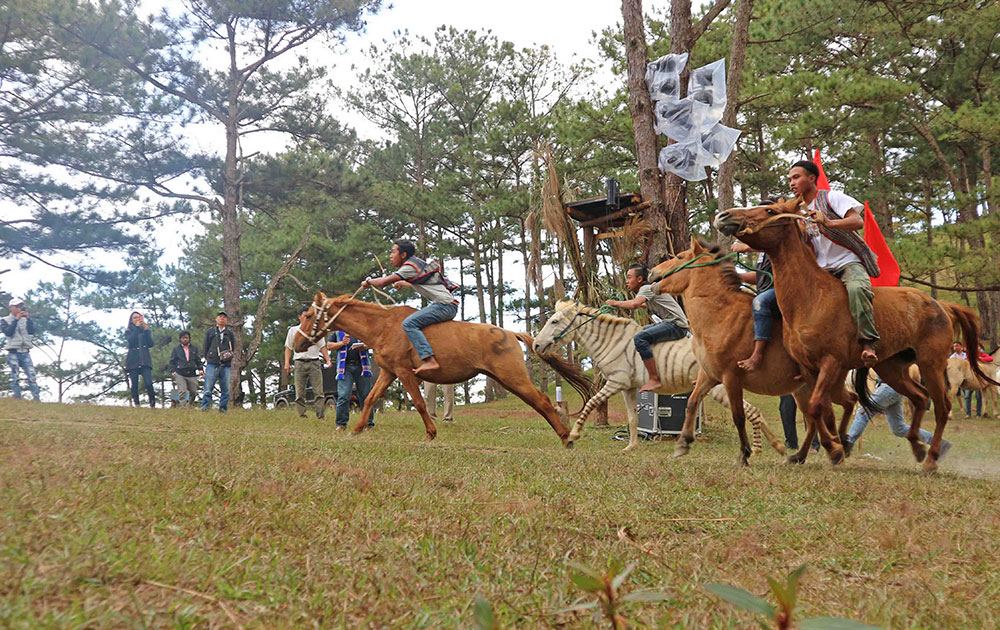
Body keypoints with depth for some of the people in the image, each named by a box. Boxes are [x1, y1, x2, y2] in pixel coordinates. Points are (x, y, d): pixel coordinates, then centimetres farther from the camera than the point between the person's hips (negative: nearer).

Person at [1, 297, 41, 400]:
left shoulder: (25, 320, 15)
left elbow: (32, 331, 0)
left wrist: (28, 318, -10)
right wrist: (16, 319, -14)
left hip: (25, 353, 2)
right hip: (13, 353, -2)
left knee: (32, 376, -8)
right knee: (15, 379, -3)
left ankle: (36, 399, -11)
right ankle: (17, 399, 1)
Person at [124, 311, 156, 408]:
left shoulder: (145, 329, 17)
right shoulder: (129, 331, 12)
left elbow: (151, 344, 4)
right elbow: (130, 341, -9)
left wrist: (146, 330, -5)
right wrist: (137, 327, -7)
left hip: (145, 360, 0)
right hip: (133, 361, 0)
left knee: (148, 383, -14)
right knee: (134, 385, -4)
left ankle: (153, 404, -6)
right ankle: (136, 405, 1)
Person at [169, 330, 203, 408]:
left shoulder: (194, 348, 15)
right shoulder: (176, 349, 10)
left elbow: (198, 360, 17)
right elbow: (172, 361, 11)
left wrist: (200, 369, 3)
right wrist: (173, 371, -2)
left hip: (192, 374, 2)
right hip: (180, 374, -2)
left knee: (193, 392, 3)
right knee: (182, 392, -13)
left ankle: (189, 405, 21)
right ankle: (184, 407, -13)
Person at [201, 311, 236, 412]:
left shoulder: (230, 333, 17)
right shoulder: (210, 332, 13)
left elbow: (233, 348, 19)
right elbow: (205, 346, 13)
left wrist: (229, 358, 6)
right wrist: (207, 359, 5)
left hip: (226, 365, 2)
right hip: (212, 364, -2)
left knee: (225, 389, 1)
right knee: (208, 388, -10)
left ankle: (223, 409, 7)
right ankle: (204, 407, -8)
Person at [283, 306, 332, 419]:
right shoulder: (293, 330, 12)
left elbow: (322, 347, 13)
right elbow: (288, 348, 12)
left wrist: (328, 360, 0)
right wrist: (287, 363, 1)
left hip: (314, 363, 0)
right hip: (300, 363, 0)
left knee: (319, 392, -8)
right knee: (299, 393, -1)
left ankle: (321, 416, -10)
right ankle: (302, 417, 1)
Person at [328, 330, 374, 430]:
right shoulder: (337, 330, 12)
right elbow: (329, 346, 10)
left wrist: (364, 346, -8)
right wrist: (341, 343, -7)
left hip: (362, 365, 1)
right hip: (345, 366, -1)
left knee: (365, 396, 3)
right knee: (343, 396, -8)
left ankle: (369, 423, 10)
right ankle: (341, 424, -1)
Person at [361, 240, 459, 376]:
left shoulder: (409, 267, -8)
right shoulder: (417, 263, 20)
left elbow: (383, 282, -10)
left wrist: (368, 282, 6)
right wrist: (402, 284, 42)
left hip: (445, 305, -10)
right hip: (448, 305, 10)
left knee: (409, 324, -20)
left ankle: (429, 360, -31)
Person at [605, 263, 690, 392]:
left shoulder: (646, 288, -10)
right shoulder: (647, 289, 19)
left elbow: (633, 304, -29)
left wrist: (615, 303, -16)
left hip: (676, 324, -11)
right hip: (669, 323, 11)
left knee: (639, 338, -26)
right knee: (640, 330, 25)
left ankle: (654, 379, -29)